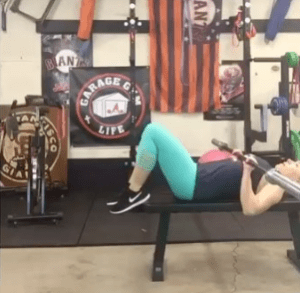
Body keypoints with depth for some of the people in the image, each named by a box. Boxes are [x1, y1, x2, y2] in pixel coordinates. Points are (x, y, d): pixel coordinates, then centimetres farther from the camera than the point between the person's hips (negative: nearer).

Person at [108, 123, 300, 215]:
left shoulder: (276, 188, -11)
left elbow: (250, 209, -30)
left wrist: (247, 171, -31)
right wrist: (239, 162, 22)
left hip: (192, 185, -10)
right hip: (196, 176, 10)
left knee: (153, 131, -17)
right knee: (154, 133, 12)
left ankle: (134, 194, -7)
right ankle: (134, 192, 9)